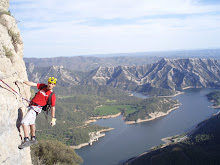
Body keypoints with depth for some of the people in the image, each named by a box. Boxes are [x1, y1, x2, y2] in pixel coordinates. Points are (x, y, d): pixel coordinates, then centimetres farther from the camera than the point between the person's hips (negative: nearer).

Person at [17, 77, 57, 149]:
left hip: (36, 108, -8)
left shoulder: (52, 95, -13)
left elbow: (53, 107, -11)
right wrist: (22, 81, -6)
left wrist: (53, 119, -10)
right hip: (31, 107, 8)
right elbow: (33, 84, 3)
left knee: (24, 122, -20)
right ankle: (33, 139, 39)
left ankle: (26, 140, -20)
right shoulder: (43, 86, 3)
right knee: (31, 122, 23)